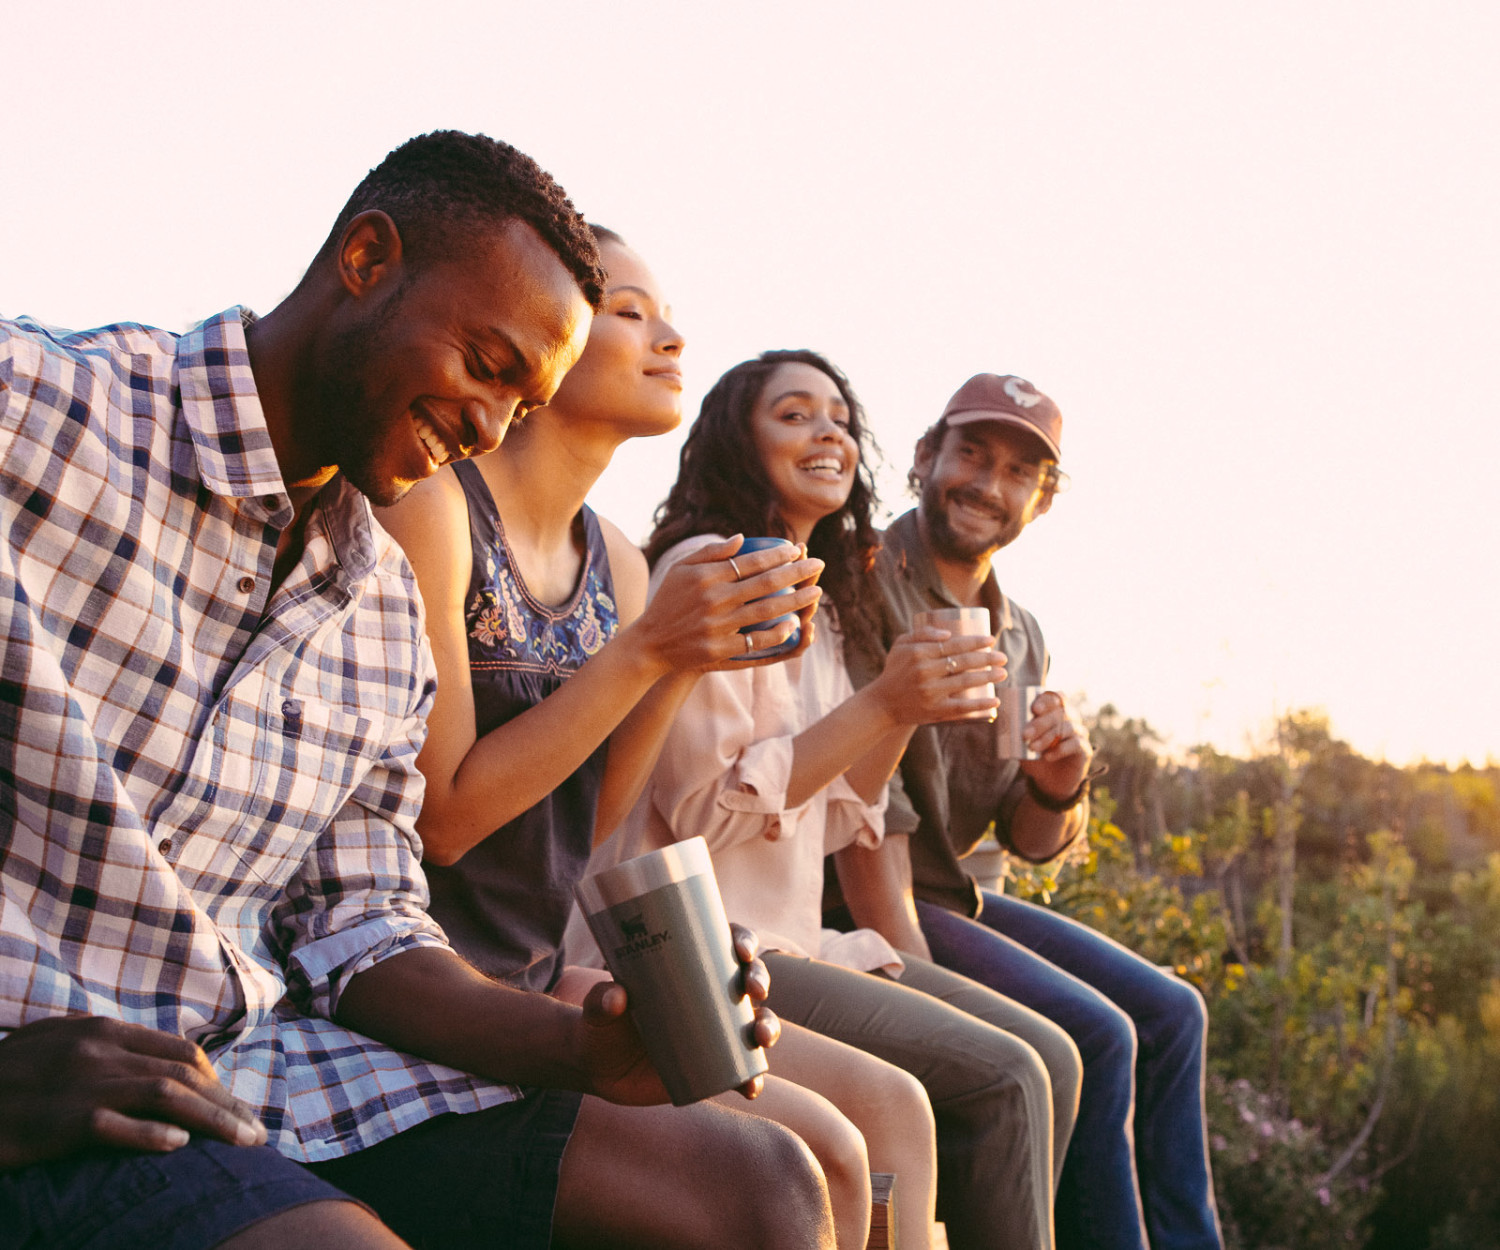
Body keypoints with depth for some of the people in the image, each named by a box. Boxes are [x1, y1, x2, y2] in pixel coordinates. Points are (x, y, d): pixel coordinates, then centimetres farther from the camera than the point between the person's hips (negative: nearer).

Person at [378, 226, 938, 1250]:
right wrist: (646, 649, -20)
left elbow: (587, 826, 7)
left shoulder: (616, 562, 10)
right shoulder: (433, 504, -13)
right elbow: (439, 819, -16)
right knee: (816, 1151, -18)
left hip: (541, 972, 8)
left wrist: (688, 663, -6)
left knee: (890, 1106, -1)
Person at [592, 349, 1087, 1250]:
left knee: (1049, 1056, -1)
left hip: (792, 938, 9)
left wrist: (914, 709, 0)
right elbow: (706, 809, -17)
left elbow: (829, 822, 14)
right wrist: (882, 704, -19)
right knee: (1003, 1081, -16)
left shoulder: (819, 606, 17)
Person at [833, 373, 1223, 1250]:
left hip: (953, 895, 9)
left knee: (1169, 1012, 7)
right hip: (860, 907, -9)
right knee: (1093, 1034, -20)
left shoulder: (1023, 635, 9)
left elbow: (1032, 841, 9)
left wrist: (1059, 786, -15)